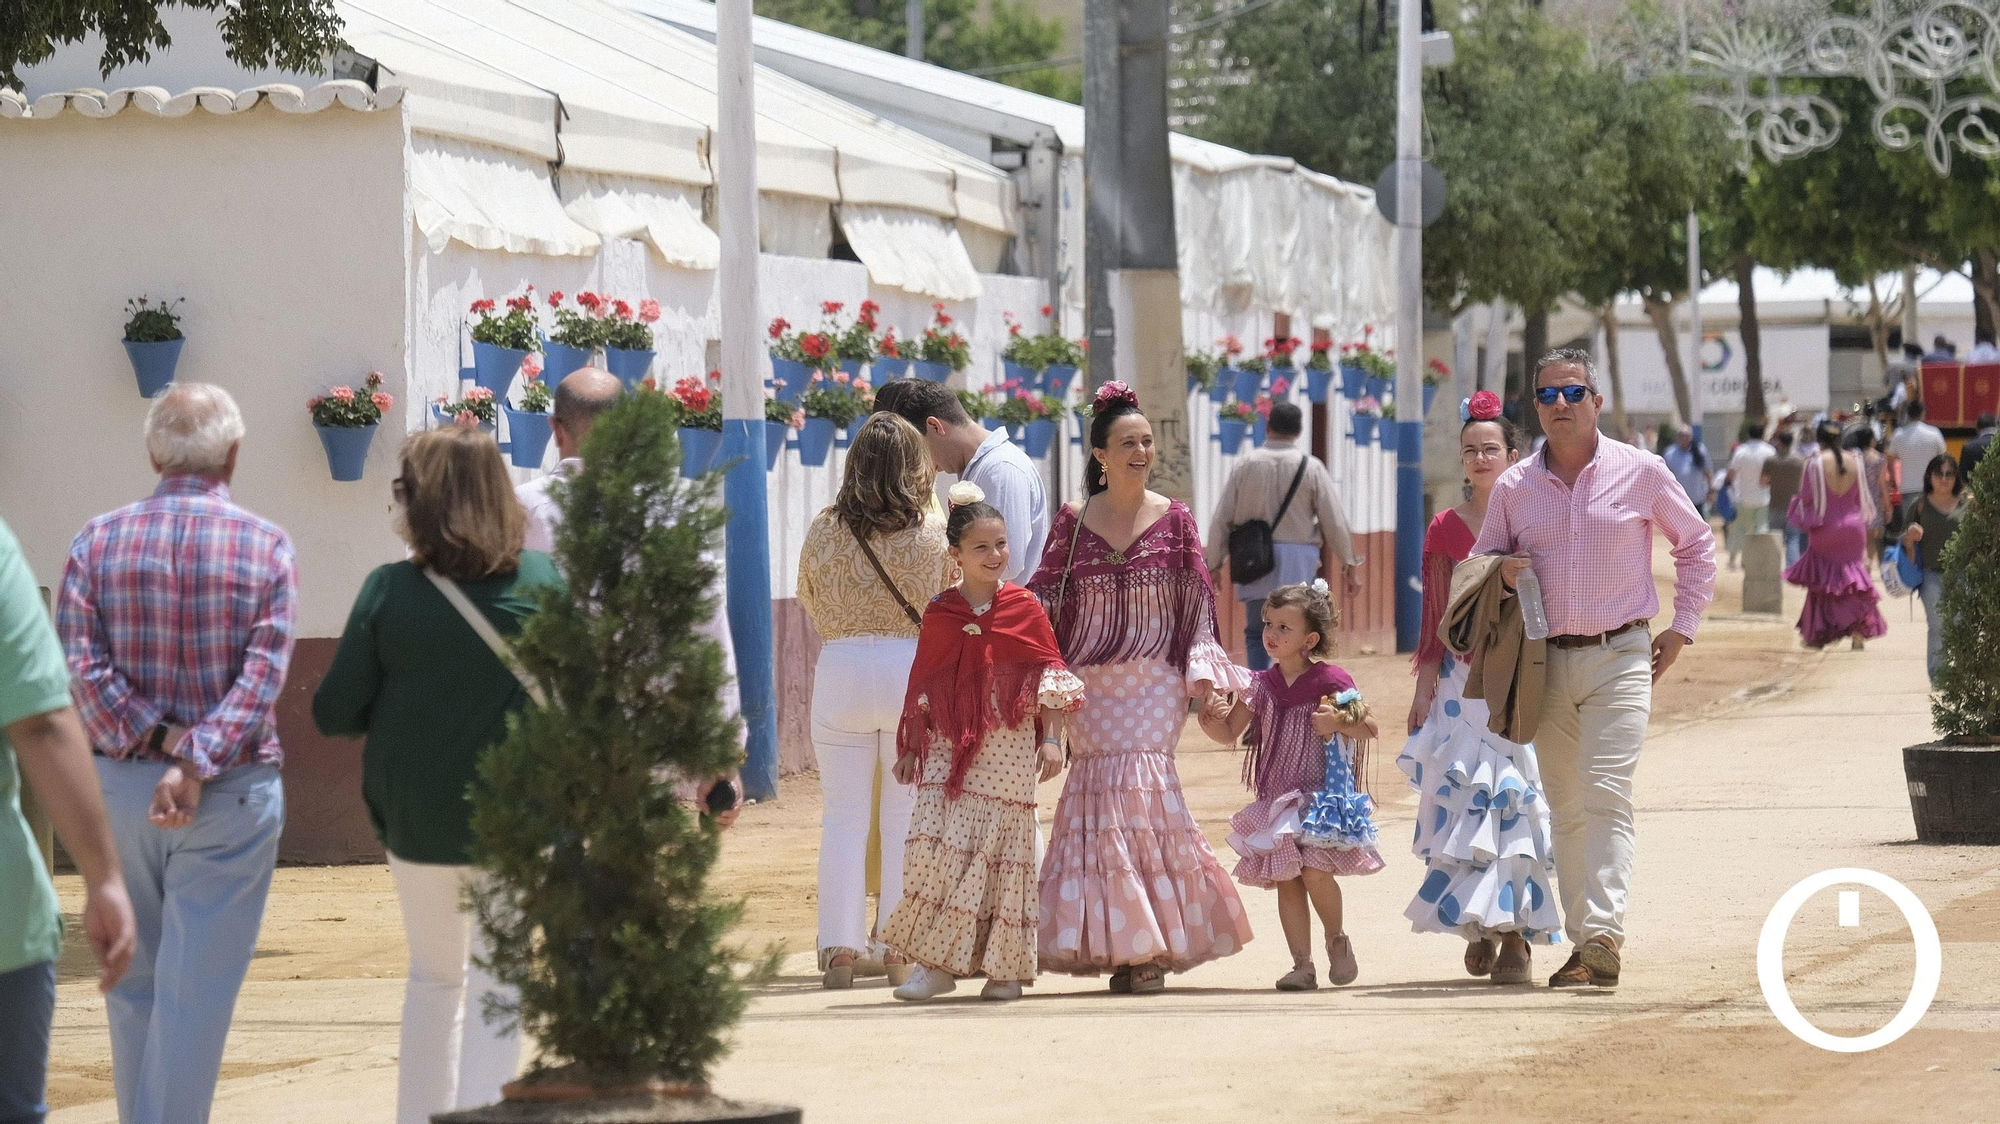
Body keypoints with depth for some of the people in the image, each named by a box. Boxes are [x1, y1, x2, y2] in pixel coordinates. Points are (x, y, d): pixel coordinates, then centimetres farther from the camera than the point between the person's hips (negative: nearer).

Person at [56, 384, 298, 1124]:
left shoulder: (98, 541, 0)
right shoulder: (266, 548, -5)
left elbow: (80, 668, -10)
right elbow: (263, 674, -15)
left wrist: (159, 739, -11)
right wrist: (196, 765, -20)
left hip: (117, 783, 3)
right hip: (232, 795, -3)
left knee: (132, 986, 15)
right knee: (195, 992, -1)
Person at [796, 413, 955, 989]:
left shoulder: (824, 529, -1)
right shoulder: (934, 529, -4)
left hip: (841, 668, 0)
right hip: (913, 666, 0)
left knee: (843, 816, 7)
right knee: (907, 814, 8)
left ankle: (840, 948, 4)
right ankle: (902, 950, 7)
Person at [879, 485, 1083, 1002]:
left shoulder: (1024, 608, 3)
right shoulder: (940, 614, 7)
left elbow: (1049, 677, 3)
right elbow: (922, 687, 13)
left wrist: (1050, 738, -4)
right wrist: (911, 747, 13)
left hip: (1007, 747, -1)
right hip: (950, 747, 1)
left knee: (1001, 849, 0)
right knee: (937, 845, -10)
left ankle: (1003, 965, 9)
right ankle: (935, 963, -7)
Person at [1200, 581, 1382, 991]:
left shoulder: (1330, 680, -5)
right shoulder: (1262, 685, 7)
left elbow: (1370, 728, 0)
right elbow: (1229, 733, 10)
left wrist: (1339, 722, -18)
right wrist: (1212, 717, -11)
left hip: (1323, 794, -5)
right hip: (1277, 799, 5)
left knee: (1315, 870, -17)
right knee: (1285, 880, 1)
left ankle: (1338, 938, 8)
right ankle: (1302, 964, 6)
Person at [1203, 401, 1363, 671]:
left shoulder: (1245, 464, 3)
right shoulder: (1310, 466, -2)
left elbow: (1221, 519, 4)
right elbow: (1334, 520, -1)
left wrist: (1215, 564, 13)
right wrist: (1349, 564, 8)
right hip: (1298, 558, -1)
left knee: (1256, 633, 9)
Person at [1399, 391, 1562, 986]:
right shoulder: (1445, 528, 7)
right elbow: (1435, 615, 9)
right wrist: (1424, 686, 4)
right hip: (1461, 681, 1)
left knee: (1519, 798, -6)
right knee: (1465, 798, -4)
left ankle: (1516, 933, -5)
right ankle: (1479, 926, 7)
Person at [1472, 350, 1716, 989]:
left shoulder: (1639, 474, 1)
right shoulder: (1514, 488, 7)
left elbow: (1696, 545, 13)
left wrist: (1681, 628, 6)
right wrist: (1500, 573, -7)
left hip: (1619, 657, -4)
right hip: (1545, 664, 4)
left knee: (1606, 797, -16)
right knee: (1565, 809, 7)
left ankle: (1604, 940, -24)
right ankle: (1582, 941, 14)